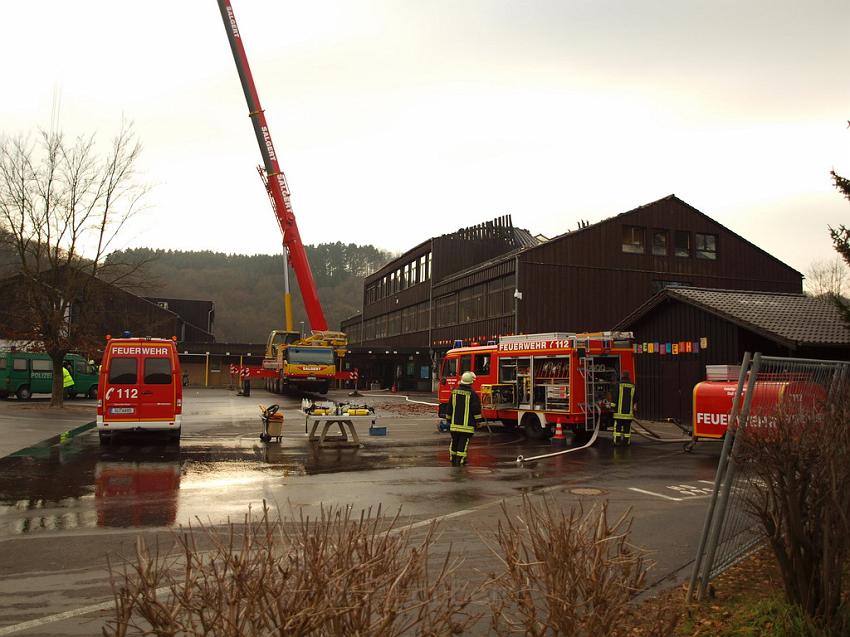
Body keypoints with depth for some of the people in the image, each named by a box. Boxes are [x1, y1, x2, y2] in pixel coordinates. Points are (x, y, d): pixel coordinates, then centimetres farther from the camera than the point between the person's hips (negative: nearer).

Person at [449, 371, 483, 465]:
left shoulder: (454, 392, 6)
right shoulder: (472, 394, -11)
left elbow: (450, 407, 14)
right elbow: (476, 409, -13)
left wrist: (449, 419, 23)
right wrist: (478, 421, -6)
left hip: (455, 423, 5)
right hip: (467, 424, -5)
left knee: (454, 441, 15)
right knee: (464, 441, 0)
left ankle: (453, 457, 24)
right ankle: (460, 459, -2)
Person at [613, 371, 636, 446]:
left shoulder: (619, 385, -4)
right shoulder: (633, 387, 5)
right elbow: (635, 399, 9)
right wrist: (634, 410, 17)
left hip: (619, 411, -2)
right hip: (629, 411, 2)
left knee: (618, 426, 1)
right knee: (627, 426, 6)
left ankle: (617, 441, -3)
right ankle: (626, 442, 7)